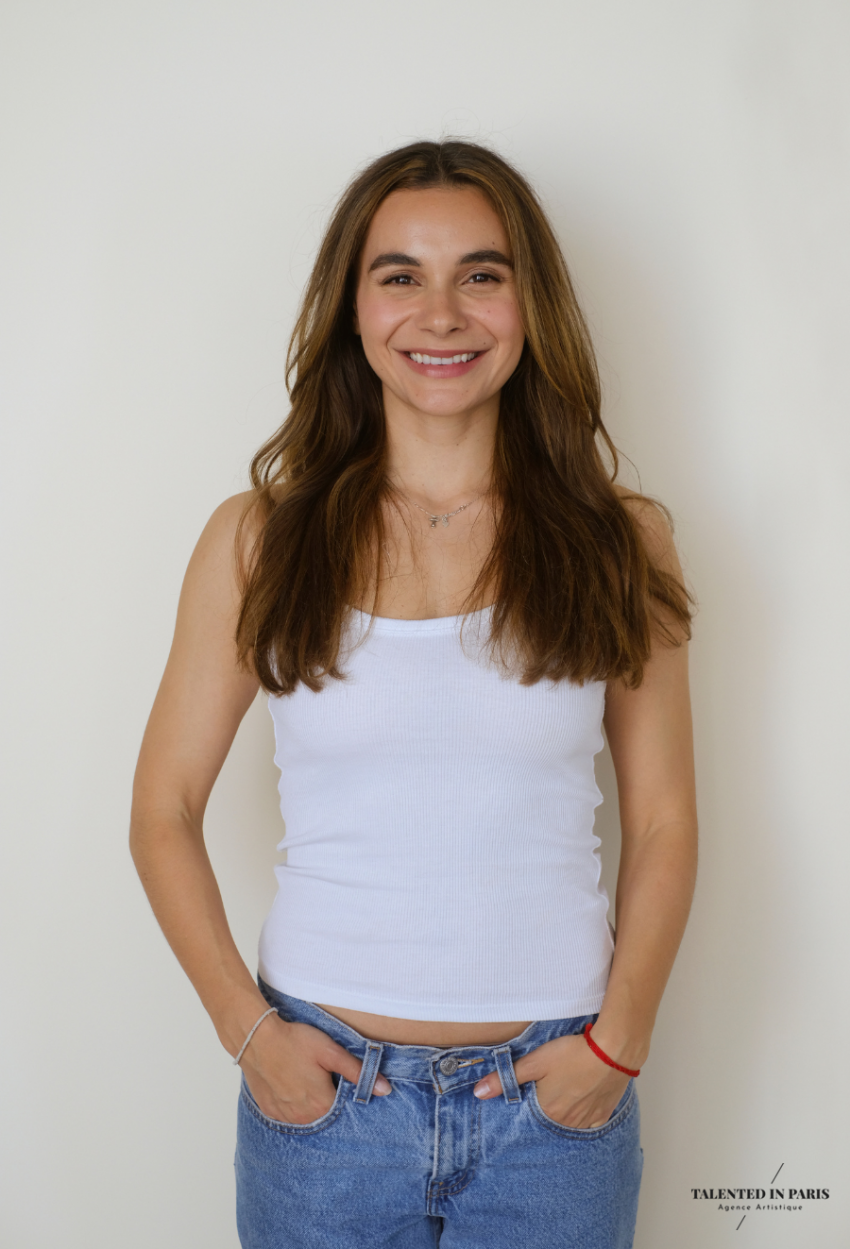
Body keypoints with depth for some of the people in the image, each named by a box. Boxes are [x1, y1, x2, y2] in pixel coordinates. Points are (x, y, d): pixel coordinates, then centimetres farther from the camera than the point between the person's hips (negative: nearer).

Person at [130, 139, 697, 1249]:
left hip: (554, 1098, 1)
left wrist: (618, 1041, -6)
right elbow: (164, 812, 1)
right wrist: (247, 1028, -7)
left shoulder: (619, 543, -1)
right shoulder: (256, 540, -3)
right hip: (323, 1083, 0)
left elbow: (664, 824, 3)